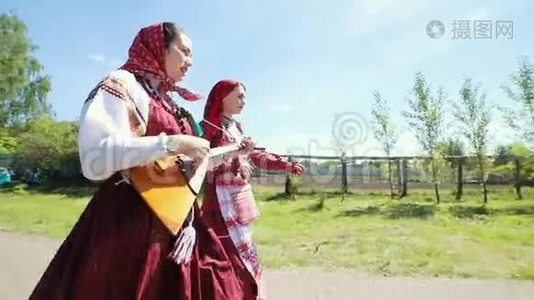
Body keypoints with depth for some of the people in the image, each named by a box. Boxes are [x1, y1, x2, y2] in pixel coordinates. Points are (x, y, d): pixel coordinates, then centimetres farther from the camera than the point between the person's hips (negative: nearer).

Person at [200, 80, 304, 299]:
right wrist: (233, 151, -23)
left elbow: (254, 156, 21)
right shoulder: (208, 126, -7)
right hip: (223, 200, -8)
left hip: (241, 197, 8)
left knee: (242, 254, 13)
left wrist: (285, 165, 19)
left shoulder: (237, 127, 13)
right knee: (242, 256, -6)